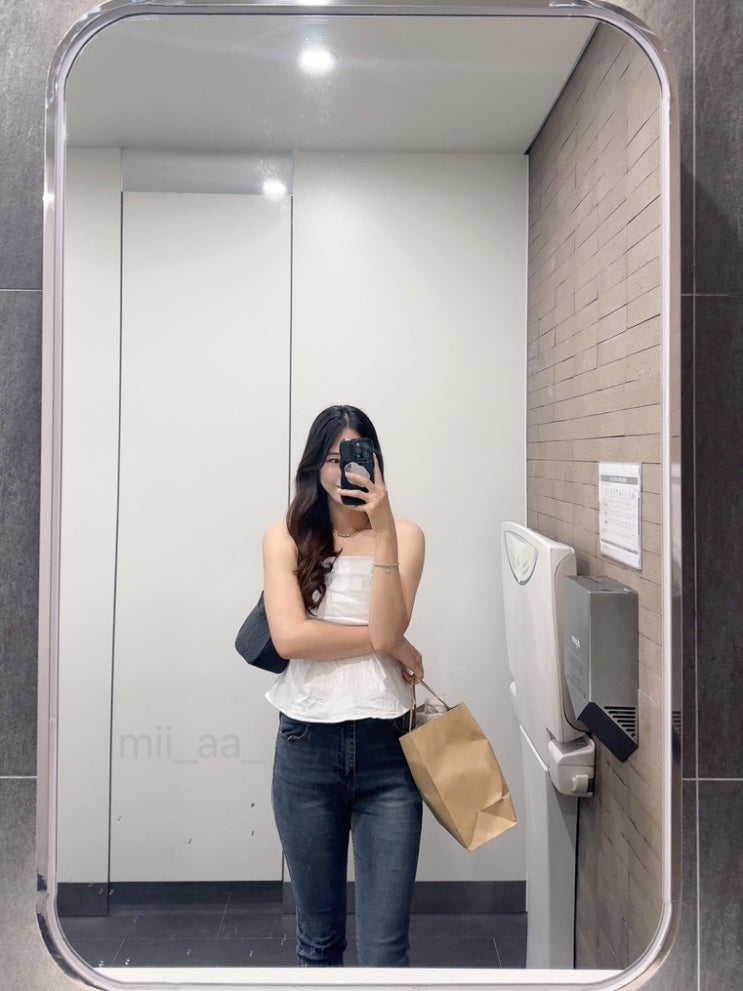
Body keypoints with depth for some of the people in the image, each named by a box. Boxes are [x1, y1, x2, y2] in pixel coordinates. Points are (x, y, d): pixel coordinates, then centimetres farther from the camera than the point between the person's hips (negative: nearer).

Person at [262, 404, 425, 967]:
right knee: (318, 936, 16)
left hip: (386, 749, 0)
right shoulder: (286, 539, 2)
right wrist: (389, 645, -10)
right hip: (307, 749, 1)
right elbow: (289, 637, -12)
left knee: (385, 950, 3)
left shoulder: (404, 536, 3)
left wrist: (382, 529, -17)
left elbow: (388, 628, -12)